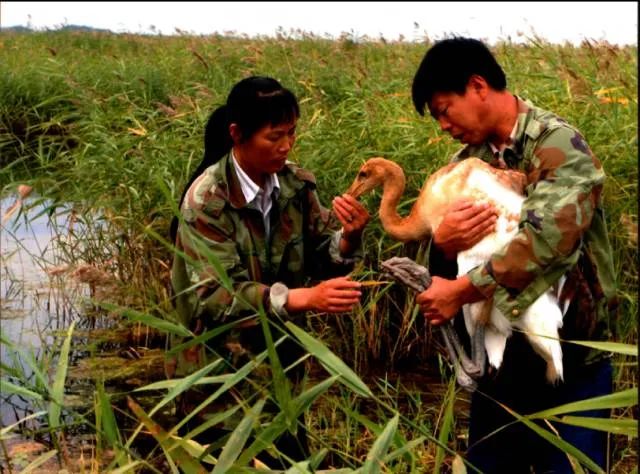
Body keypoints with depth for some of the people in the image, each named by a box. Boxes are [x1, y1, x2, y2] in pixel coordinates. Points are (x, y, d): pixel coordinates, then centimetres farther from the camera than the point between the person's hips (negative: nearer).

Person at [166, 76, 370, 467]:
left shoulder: (296, 183, -4)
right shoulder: (206, 200, -19)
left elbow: (321, 256, 0)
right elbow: (217, 295, -27)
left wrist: (348, 237, -23)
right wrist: (305, 298, -39)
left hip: (281, 357, 5)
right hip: (221, 367, -5)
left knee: (292, 460, 15)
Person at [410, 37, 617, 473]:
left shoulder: (559, 145, -15)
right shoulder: (468, 160, 6)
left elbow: (543, 241, -29)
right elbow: (437, 259, 5)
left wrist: (461, 292, -24)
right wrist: (443, 243, -19)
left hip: (570, 359, -6)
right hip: (500, 355, 6)